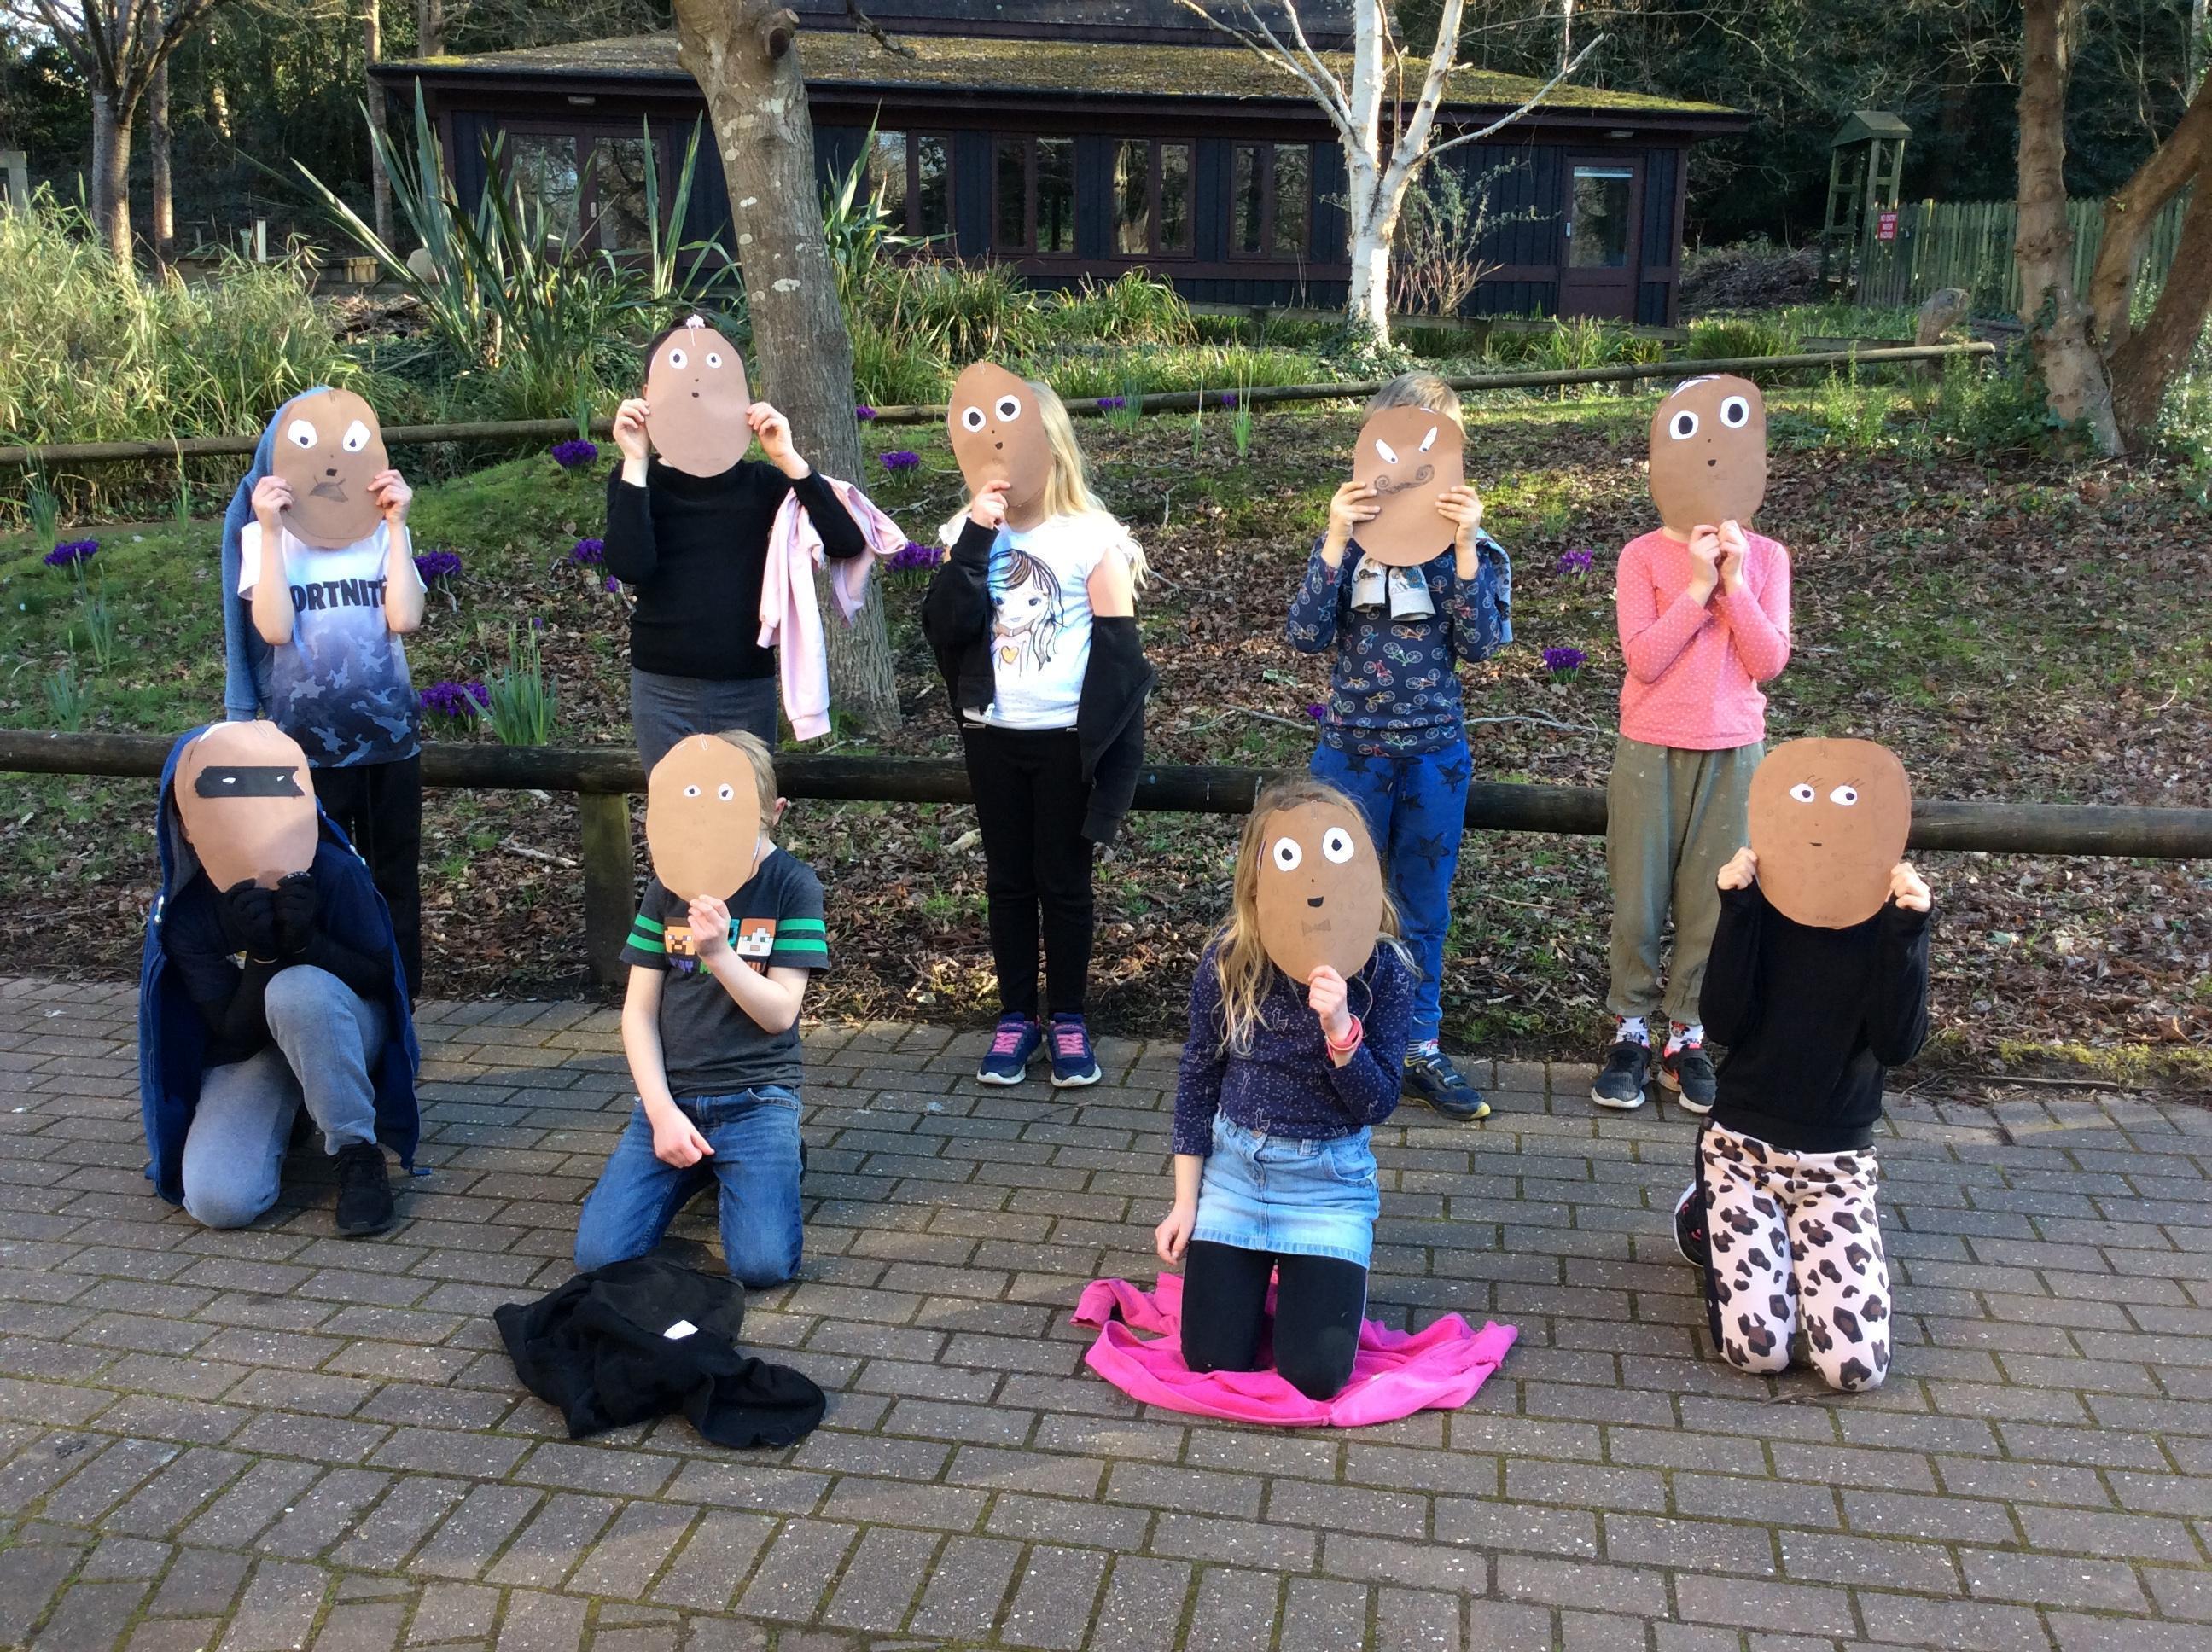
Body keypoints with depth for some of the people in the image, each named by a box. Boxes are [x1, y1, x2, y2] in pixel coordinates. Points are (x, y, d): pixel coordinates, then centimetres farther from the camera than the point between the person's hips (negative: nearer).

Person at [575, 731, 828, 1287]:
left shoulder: (793, 885, -6)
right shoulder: (671, 883, 2)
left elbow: (780, 1013, -11)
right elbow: (639, 1011, 2)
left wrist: (719, 952, -27)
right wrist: (662, 1112, -9)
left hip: (757, 1095, -3)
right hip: (672, 1094, 3)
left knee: (763, 1264, -21)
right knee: (599, 1254, -13)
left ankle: (775, 1158, 11)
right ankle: (699, 1167, 15)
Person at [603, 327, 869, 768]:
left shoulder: (759, 482, 0)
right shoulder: (638, 479, -1)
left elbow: (847, 543, -12)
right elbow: (629, 566, -19)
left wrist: (788, 459, -17)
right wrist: (635, 463, -19)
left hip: (748, 690, 1)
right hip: (664, 691, -1)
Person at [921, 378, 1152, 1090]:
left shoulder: (1092, 536, -8)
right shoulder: (967, 531, 1)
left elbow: (1119, 649, -7)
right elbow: (945, 629, -11)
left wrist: (1106, 745, -11)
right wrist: (976, 540, -19)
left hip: (1065, 737, -3)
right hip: (992, 735, 3)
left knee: (1064, 881, 7)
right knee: (1008, 879, 12)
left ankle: (1068, 1021, 19)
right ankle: (1016, 1017, 23)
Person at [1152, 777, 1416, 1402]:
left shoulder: (1381, 968, -16)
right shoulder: (1227, 959, -12)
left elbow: (1378, 1106, -14)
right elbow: (1198, 1079, -1)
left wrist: (1339, 1027, -33)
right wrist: (1185, 1203, 0)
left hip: (1330, 1180, -1)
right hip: (1233, 1166, 1)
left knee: (1314, 1374, -7)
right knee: (1213, 1360, -1)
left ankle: (1311, 1280, 25)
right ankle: (1251, 1273, 31)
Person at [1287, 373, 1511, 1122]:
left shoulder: (1470, 541, -2)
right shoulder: (1349, 533, -2)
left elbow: (1477, 643, -13)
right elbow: (1306, 634, -12)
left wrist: (1464, 548, -20)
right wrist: (1338, 542, -20)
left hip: (1435, 754, 1)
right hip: (1352, 750, 0)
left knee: (1424, 908, 12)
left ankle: (1420, 1048, 26)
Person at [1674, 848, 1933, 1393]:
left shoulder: (1885, 913, -6)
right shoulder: (1762, 903, -7)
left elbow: (1897, 1045, -16)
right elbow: (1725, 1023, -15)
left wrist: (1907, 933, -27)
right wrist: (1736, 912, -24)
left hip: (1838, 1161, 1)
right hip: (1743, 1145, -1)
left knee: (1856, 1367, -12)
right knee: (1756, 1350, -13)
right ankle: (1707, 1219, 18)